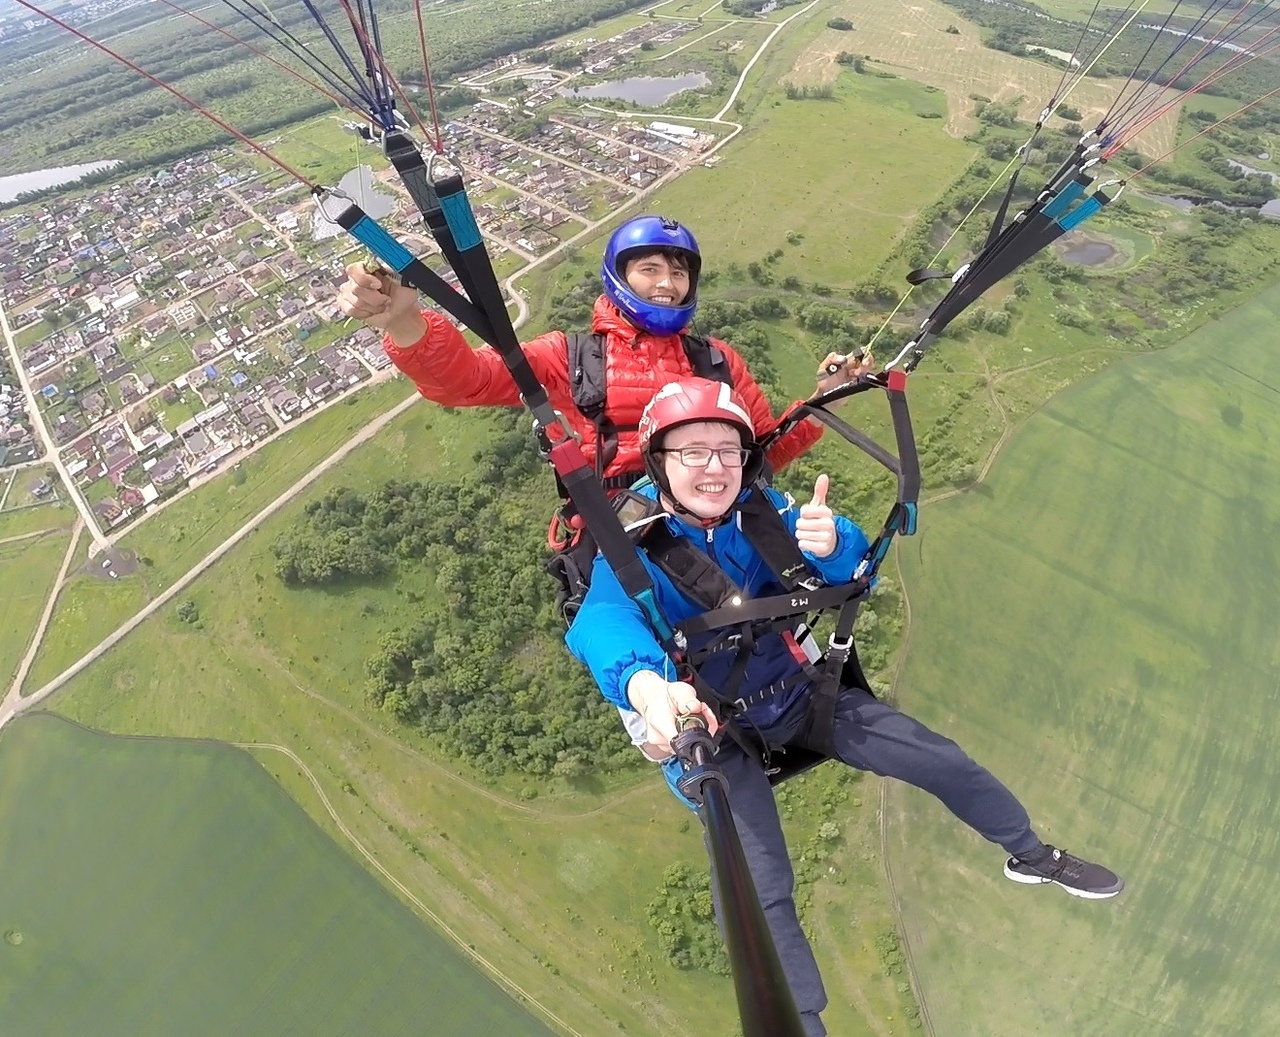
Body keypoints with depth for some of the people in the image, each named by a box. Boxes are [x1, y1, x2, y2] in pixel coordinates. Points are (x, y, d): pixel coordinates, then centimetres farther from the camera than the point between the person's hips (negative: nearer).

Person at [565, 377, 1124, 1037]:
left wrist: (831, 544, -37)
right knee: (758, 892, -19)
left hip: (798, 692, 4)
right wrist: (645, 684, -63)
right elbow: (602, 621, -39)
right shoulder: (632, 541, -21)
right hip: (708, 729, -3)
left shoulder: (762, 511, -10)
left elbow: (852, 572, -12)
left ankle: (1032, 856, 39)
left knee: (945, 761, 9)